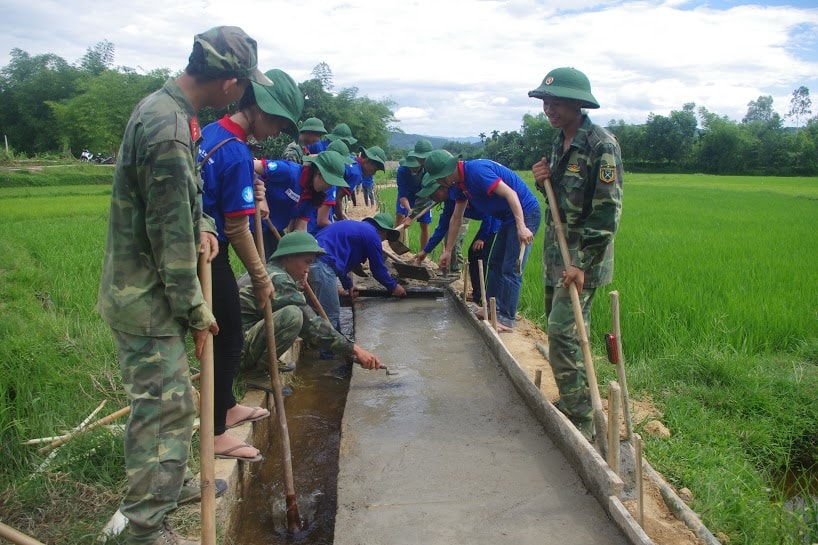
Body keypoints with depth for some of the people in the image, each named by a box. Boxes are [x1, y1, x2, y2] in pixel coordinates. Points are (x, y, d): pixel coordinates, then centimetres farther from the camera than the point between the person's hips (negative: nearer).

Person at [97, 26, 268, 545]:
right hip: (147, 296, -10)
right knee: (165, 406, 0)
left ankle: (171, 481, 43)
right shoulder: (170, 131, -25)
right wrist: (196, 310, -14)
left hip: (140, 285, 10)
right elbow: (170, 235, -22)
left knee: (169, 399, 23)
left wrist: (202, 226, 3)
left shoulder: (162, 106, 7)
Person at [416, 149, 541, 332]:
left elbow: (510, 193, -28)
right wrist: (448, 251, 21)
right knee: (495, 264, 15)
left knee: (511, 269, -10)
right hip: (508, 217, 10)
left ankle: (507, 319, -4)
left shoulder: (476, 171, -23)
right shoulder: (460, 183, 7)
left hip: (524, 213, -10)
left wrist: (521, 226, -34)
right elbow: (456, 218, 17)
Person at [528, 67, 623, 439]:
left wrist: (583, 264, -23)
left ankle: (580, 420, -2)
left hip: (583, 257, -9)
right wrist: (544, 181, -1)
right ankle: (574, 401, 29)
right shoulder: (560, 142, 11)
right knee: (561, 328, 15)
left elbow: (607, 211, -20)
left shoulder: (602, 146, -16)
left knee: (563, 332, -13)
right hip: (556, 253, 9)